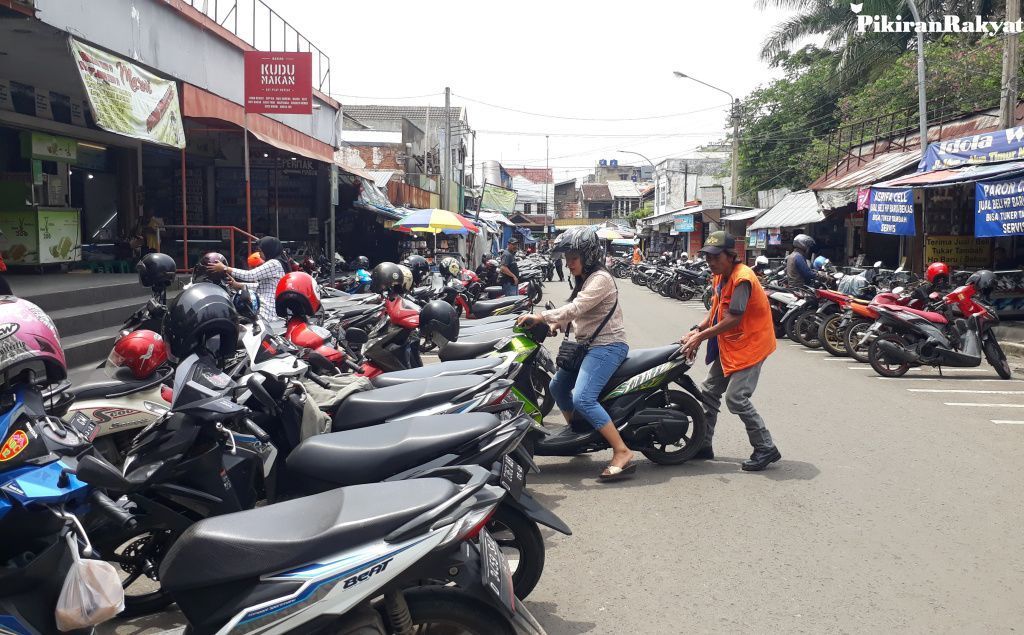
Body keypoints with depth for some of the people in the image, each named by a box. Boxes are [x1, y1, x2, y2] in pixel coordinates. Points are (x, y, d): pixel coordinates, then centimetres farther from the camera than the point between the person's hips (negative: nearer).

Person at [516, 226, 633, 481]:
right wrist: (556, 324, 3)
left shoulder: (600, 279, -15)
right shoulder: (585, 279, 16)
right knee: (558, 387, 20)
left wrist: (540, 317, -27)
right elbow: (576, 312, 21)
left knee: (582, 399, -25)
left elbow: (575, 308, -27)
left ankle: (623, 453, -25)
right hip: (587, 345, 11)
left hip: (607, 346, -11)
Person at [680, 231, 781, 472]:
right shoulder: (720, 277, 7)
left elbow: (733, 319, -27)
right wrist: (697, 330, -4)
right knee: (709, 392, 12)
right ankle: (703, 445, 24)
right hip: (727, 346, 10)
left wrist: (700, 337, -22)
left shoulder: (742, 279, -23)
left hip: (749, 345, -10)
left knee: (736, 398, -15)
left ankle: (766, 449, -1)